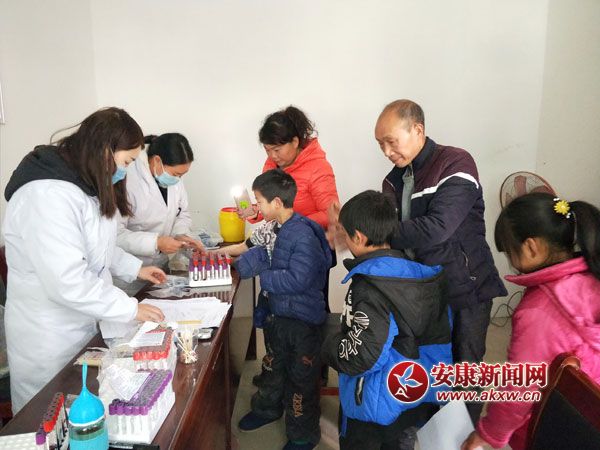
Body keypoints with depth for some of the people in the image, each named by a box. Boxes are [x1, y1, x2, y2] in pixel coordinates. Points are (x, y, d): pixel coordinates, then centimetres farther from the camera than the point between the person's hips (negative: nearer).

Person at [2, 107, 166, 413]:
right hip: (49, 339, -8)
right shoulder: (47, 196, -26)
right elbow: (67, 281, -30)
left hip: (86, 323, 9)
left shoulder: (85, 184, 6)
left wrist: (134, 268, 11)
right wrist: (130, 308, -22)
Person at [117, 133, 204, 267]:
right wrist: (155, 243, -25)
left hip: (161, 264, 6)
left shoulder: (174, 180, 3)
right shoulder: (128, 181, -20)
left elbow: (182, 215, 14)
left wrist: (181, 235, -4)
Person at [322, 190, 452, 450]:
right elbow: (440, 333, 1)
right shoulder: (422, 272, -7)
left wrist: (329, 347, -13)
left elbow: (361, 357, -33)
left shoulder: (369, 285, -29)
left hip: (377, 405, -6)